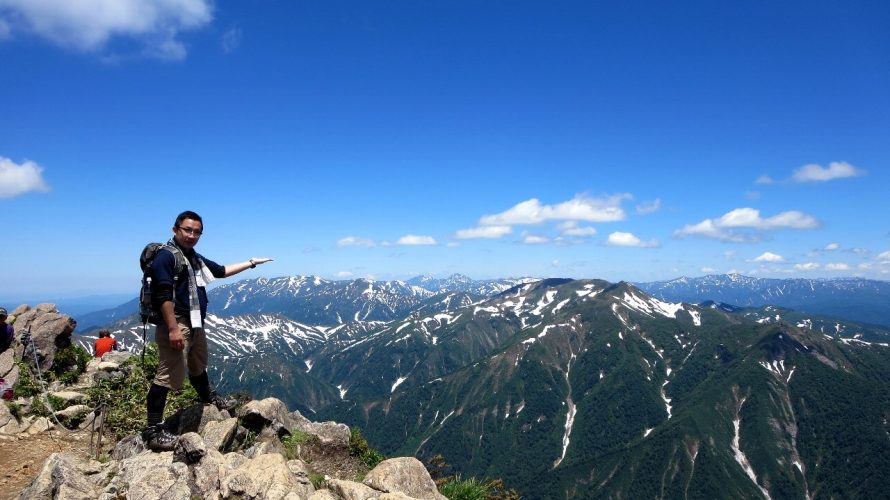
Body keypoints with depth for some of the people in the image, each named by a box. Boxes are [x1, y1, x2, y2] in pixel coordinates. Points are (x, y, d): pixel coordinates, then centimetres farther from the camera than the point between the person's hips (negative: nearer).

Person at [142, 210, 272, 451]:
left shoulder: (196, 258, 15)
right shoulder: (165, 256, -13)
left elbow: (222, 271, 29)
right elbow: (163, 295, -21)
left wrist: (250, 263, 29)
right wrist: (173, 329, -26)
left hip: (196, 324, 9)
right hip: (176, 325, -9)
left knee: (198, 366, 28)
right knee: (167, 376, -9)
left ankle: (208, 398, 49)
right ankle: (153, 429, -3)